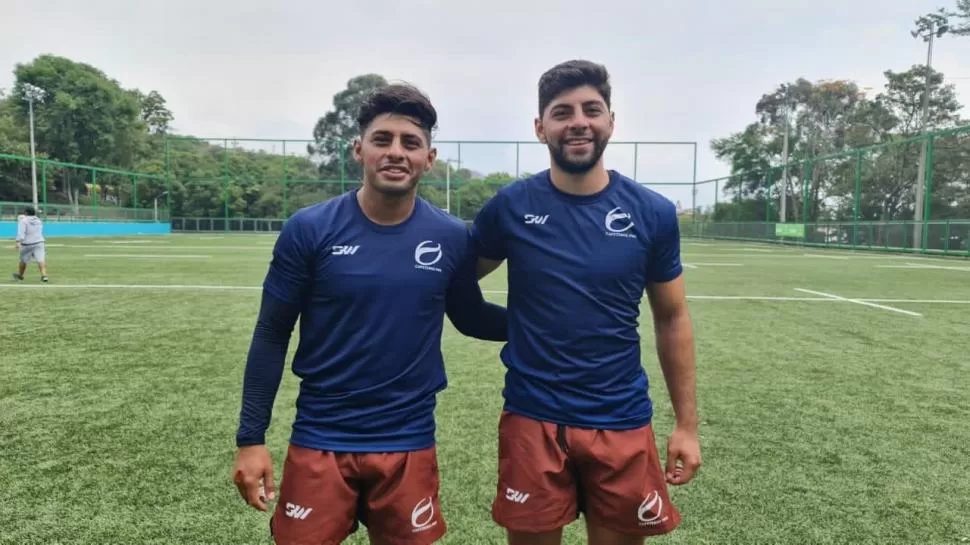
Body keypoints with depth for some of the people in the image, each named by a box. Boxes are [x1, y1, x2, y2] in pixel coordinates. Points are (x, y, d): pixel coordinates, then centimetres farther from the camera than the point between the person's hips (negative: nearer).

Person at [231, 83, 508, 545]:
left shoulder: (451, 238, -5)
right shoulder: (309, 229, -9)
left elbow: (471, 318, 10)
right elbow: (271, 336, -3)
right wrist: (251, 438, -4)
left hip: (409, 444, 2)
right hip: (320, 441, -1)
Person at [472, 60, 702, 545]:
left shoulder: (653, 213, -3)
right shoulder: (509, 208, -6)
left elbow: (672, 319, 4)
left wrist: (686, 423, 4)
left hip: (622, 423, 1)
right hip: (532, 420, 0)